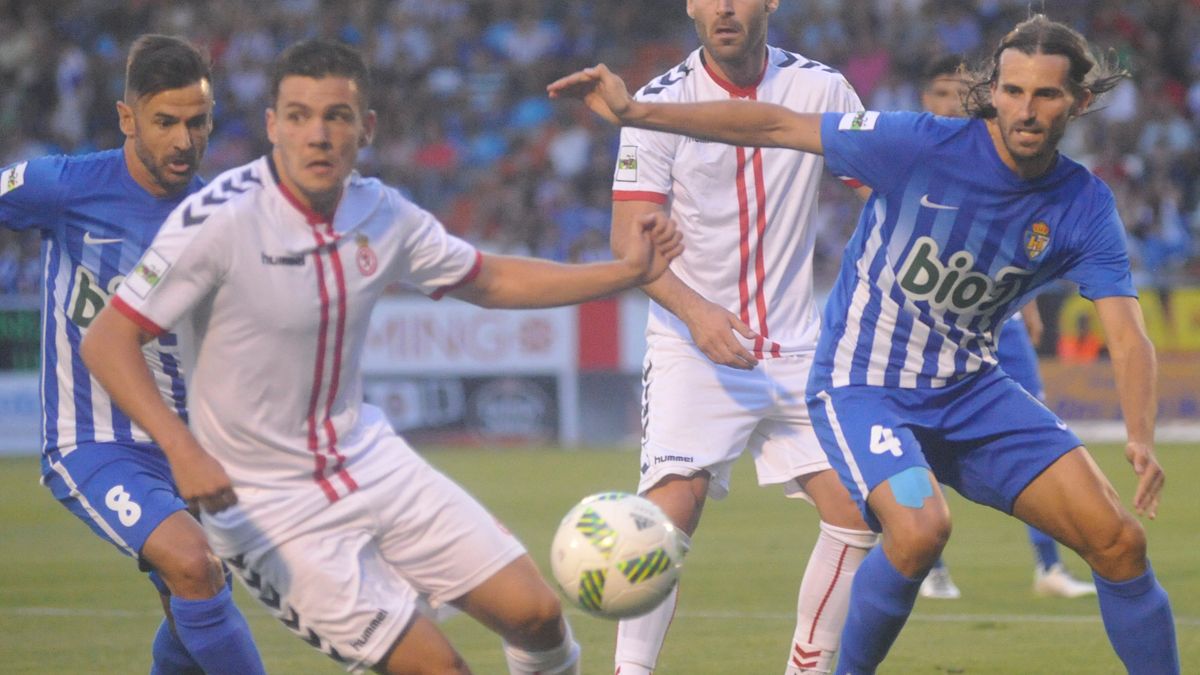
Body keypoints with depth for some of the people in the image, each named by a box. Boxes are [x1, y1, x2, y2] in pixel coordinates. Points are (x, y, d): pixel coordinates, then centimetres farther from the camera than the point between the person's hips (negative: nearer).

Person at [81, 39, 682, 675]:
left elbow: (490, 281, 14)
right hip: (267, 505, -6)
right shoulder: (217, 220, -21)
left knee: (534, 614, 3)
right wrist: (181, 448, -32)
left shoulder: (381, 213, -3)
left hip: (367, 457, 6)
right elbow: (107, 341, -20)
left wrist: (626, 271, 7)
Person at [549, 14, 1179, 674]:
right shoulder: (923, 146, -18)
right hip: (863, 385, -4)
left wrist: (1141, 440, -33)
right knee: (920, 528, -31)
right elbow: (777, 126, -14)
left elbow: (1127, 335, -14)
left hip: (971, 389, 4)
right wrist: (634, 112, -17)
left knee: (1120, 542, -5)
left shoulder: (1085, 208, -7)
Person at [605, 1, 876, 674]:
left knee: (857, 512, -4)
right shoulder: (661, 102, -7)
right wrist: (696, 312, -27)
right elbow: (630, 239, -11)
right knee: (671, 510, -20)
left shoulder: (820, 89, 0)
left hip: (796, 347, 3)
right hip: (692, 347, -3)